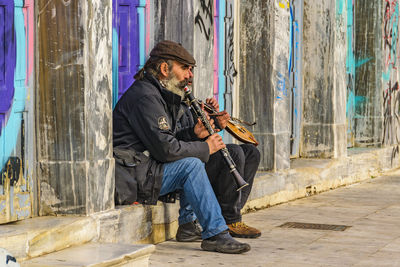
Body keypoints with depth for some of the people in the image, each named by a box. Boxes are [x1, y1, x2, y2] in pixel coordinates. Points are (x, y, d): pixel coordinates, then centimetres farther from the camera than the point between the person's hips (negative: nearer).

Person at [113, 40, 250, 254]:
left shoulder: (161, 95, 17)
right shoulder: (145, 97, -18)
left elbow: (167, 138, 18)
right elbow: (165, 148, -23)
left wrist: (193, 133, 0)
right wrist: (205, 148, -11)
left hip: (143, 168, 11)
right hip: (129, 177, -11)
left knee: (194, 162, 11)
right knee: (191, 165, -22)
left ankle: (186, 224, 9)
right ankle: (215, 234, -19)